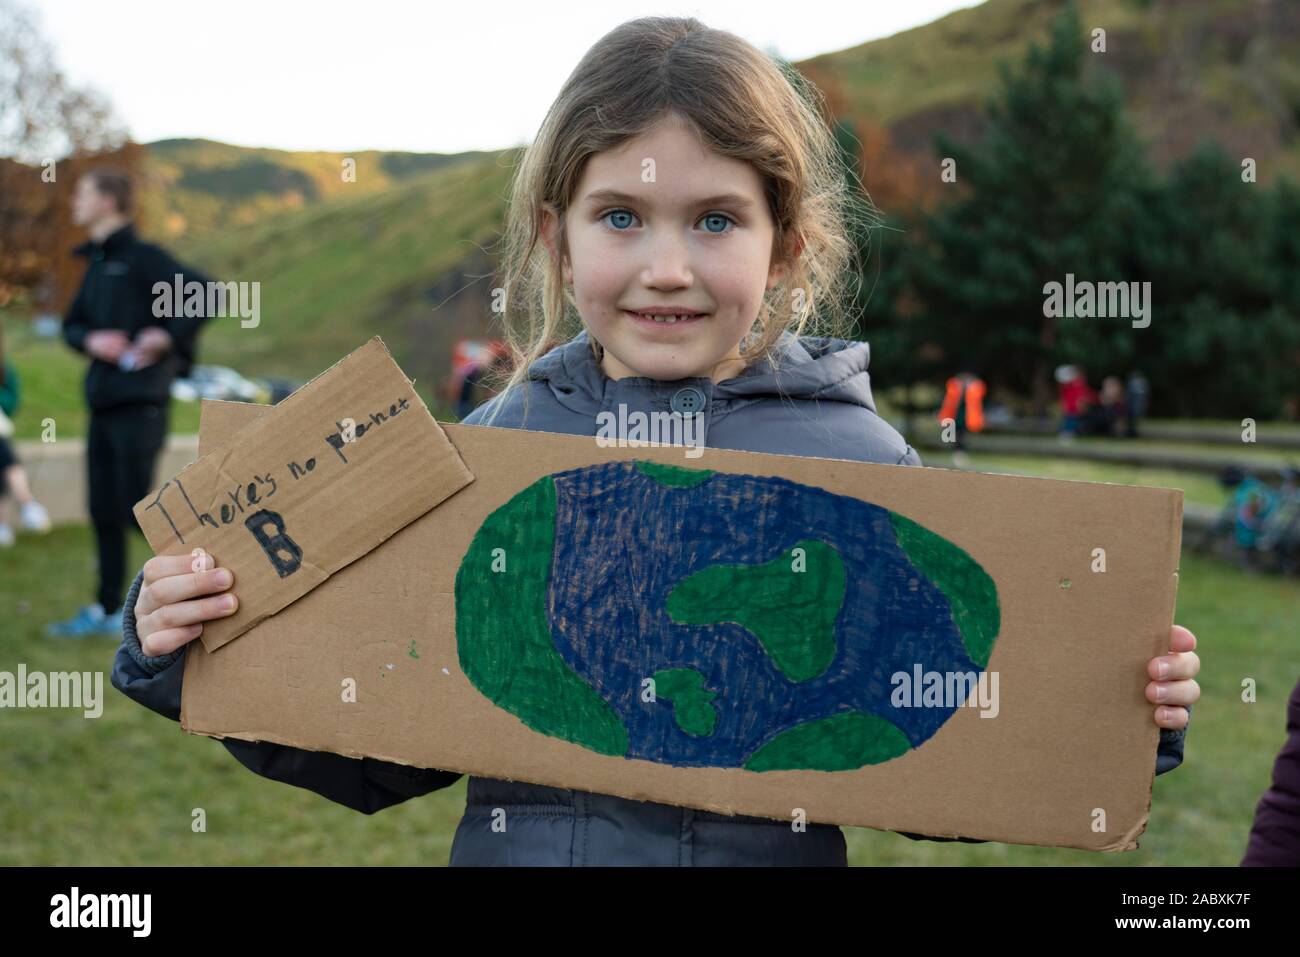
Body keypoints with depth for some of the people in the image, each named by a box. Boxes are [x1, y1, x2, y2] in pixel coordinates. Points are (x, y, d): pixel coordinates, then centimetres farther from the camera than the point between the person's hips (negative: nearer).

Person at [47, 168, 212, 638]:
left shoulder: (142, 257, -9)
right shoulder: (96, 264, 17)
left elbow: (204, 292, -17)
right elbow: (71, 326, 17)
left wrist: (169, 336, -18)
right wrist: (91, 340, -4)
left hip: (139, 402, -8)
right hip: (103, 403, 8)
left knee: (136, 507, -9)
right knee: (104, 513, 11)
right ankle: (106, 611, 19)